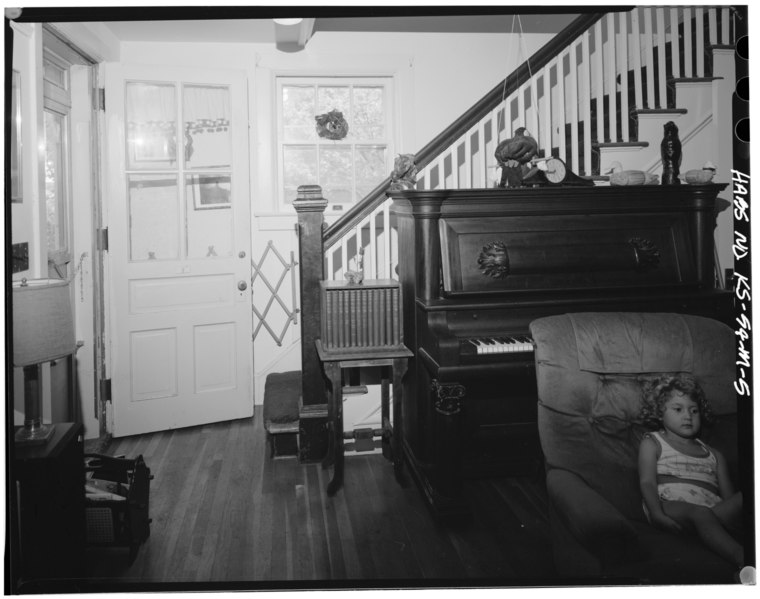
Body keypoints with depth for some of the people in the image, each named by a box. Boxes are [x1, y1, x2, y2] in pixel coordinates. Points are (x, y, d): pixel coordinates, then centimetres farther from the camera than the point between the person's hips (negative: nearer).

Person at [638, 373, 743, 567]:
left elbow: (728, 496, 21)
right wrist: (657, 513, -16)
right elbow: (647, 482, 5)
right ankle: (742, 560, -54)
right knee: (700, 513, -37)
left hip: (715, 510, 4)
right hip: (670, 506, -4)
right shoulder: (652, 443, 20)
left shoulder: (713, 455, 31)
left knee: (741, 499, -25)